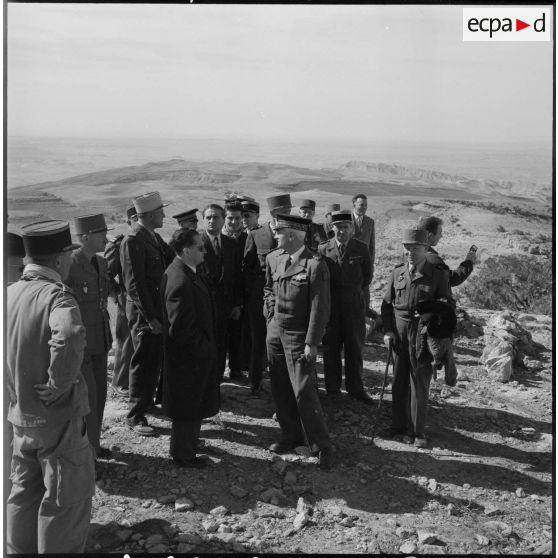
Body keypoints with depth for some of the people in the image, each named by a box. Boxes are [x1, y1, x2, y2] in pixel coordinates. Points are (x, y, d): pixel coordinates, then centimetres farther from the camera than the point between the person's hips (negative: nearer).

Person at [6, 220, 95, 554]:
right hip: (58, 418, -8)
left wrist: (17, 390, 15)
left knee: (25, 492, 24)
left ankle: (21, 549, 39)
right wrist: (60, 384, -28)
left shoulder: (11, 293, 2)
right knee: (68, 498, 10)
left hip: (20, 415, 8)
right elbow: (69, 337, -43)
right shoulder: (56, 295, -22)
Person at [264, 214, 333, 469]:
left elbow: (320, 309, -15)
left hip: (299, 336, -7)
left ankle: (322, 445, 10)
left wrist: (312, 343, -16)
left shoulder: (315, 265, -16)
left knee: (303, 392, -6)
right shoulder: (273, 259, 5)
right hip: (275, 333, 7)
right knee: (280, 389, 14)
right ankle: (291, 435, 32)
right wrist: (271, 315, 10)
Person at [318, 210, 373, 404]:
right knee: (330, 347, 6)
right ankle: (332, 388, 18)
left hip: (354, 303, 0)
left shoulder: (361, 248, -2)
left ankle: (355, 388, 21)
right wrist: (327, 295, 10)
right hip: (329, 302, 0)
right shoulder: (322, 249, -3)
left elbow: (368, 275, 9)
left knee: (355, 346, 8)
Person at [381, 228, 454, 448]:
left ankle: (417, 431, 15)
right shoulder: (397, 273, 7)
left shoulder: (438, 274, -2)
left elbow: (449, 304, 3)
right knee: (399, 381, 9)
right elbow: (387, 304, 10)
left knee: (419, 384, 3)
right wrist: (388, 331, 1)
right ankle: (399, 426, 22)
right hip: (398, 333, 3)